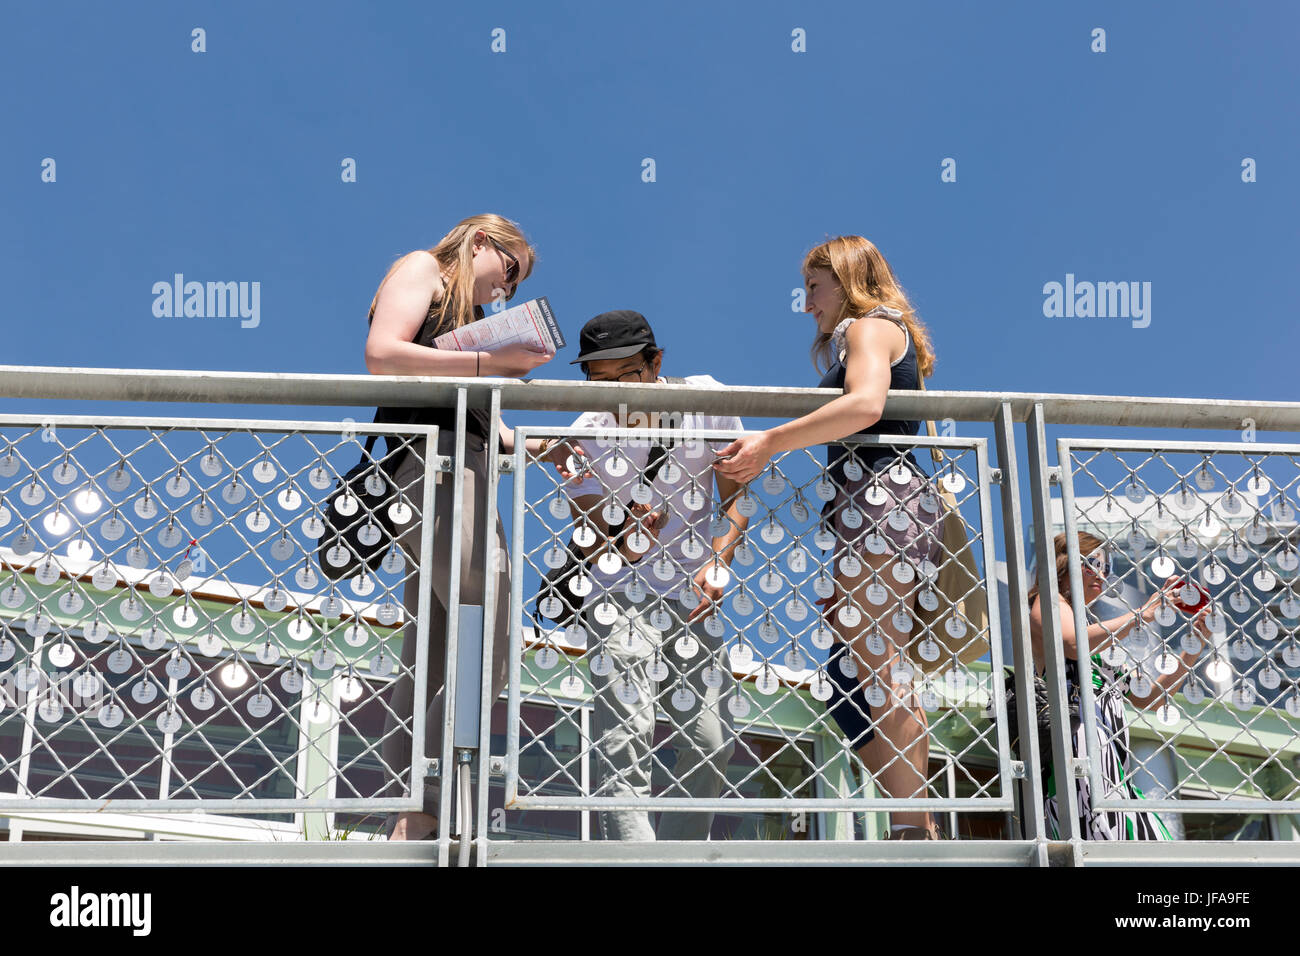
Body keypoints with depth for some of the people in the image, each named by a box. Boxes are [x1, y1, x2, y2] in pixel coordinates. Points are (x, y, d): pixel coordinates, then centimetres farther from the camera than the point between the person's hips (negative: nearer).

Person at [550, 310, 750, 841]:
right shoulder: (587, 438, -13)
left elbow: (737, 499, -1)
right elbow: (588, 548, -8)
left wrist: (718, 560, -18)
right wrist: (626, 544, -30)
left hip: (693, 596, 2)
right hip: (621, 597, -2)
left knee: (711, 743, -2)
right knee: (625, 738, -17)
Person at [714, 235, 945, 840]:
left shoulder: (869, 325, 1)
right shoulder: (889, 335, 30)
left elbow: (865, 405, -20)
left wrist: (771, 442, -20)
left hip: (877, 497, -10)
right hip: (895, 499, 10)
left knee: (863, 669, -14)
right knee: (887, 680, 7)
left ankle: (912, 829, -16)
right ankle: (919, 826, 7)